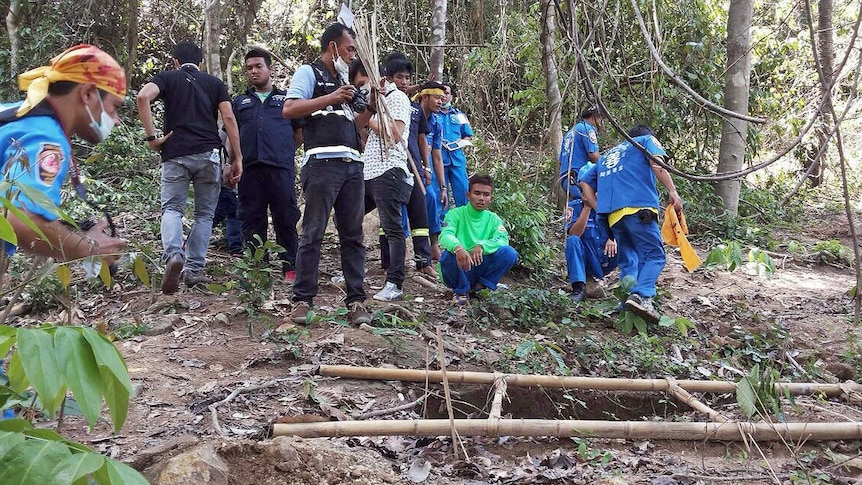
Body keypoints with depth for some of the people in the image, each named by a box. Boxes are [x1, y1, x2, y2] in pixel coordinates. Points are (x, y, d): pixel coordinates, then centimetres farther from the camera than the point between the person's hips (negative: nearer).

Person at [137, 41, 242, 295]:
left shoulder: (167, 77, 13)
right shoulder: (215, 83, 17)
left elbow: (143, 97, -8)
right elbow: (229, 118, 4)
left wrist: (151, 137, -4)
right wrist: (237, 158, 3)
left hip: (175, 153, -1)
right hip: (209, 154, 1)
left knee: (172, 208, 4)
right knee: (204, 214, 10)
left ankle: (173, 255, -23)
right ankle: (194, 270, 6)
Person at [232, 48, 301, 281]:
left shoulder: (286, 99, 15)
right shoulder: (240, 102, 21)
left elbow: (300, 133, 17)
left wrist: (283, 152, 12)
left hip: (281, 169, -2)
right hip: (250, 169, 2)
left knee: (286, 219, -2)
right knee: (252, 220, 3)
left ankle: (290, 267, 5)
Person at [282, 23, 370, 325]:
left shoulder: (343, 81, 26)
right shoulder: (309, 72, 4)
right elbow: (288, 109, -12)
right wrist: (330, 98, -12)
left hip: (352, 165, 7)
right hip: (322, 163, -7)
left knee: (353, 236, 4)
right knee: (312, 234, -5)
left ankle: (356, 301, 7)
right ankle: (302, 300, 1)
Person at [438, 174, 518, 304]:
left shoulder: (494, 219, 6)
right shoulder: (455, 214, -3)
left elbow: (503, 240, -12)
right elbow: (445, 235, -22)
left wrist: (482, 246, -32)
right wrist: (457, 247, -45)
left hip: (481, 267, 2)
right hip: (459, 270, -2)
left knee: (510, 253, -21)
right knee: (448, 256, -35)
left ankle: (480, 286, -3)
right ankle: (461, 291, -6)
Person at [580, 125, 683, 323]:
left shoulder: (607, 156, 34)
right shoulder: (646, 140, 20)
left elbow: (585, 182, 23)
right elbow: (657, 162, -3)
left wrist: (600, 209, 15)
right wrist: (673, 191, -12)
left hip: (613, 213, 5)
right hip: (638, 207, -5)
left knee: (629, 261, 15)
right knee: (654, 255, -5)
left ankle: (628, 295, 2)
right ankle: (641, 295, -26)